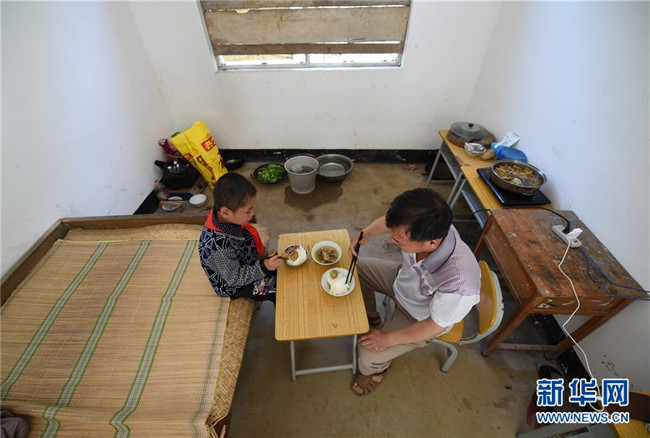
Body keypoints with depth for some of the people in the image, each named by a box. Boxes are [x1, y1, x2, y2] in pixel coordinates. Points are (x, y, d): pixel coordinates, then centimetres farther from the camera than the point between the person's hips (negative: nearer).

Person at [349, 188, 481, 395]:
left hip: (419, 317, -5)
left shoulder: (460, 283, -44)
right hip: (403, 279, 5)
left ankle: (375, 369, 32)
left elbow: (434, 327, -25)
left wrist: (389, 338, -15)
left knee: (368, 356, -8)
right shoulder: (425, 226, -32)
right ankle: (371, 318, 32)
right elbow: (390, 220, -8)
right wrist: (367, 232, -27)